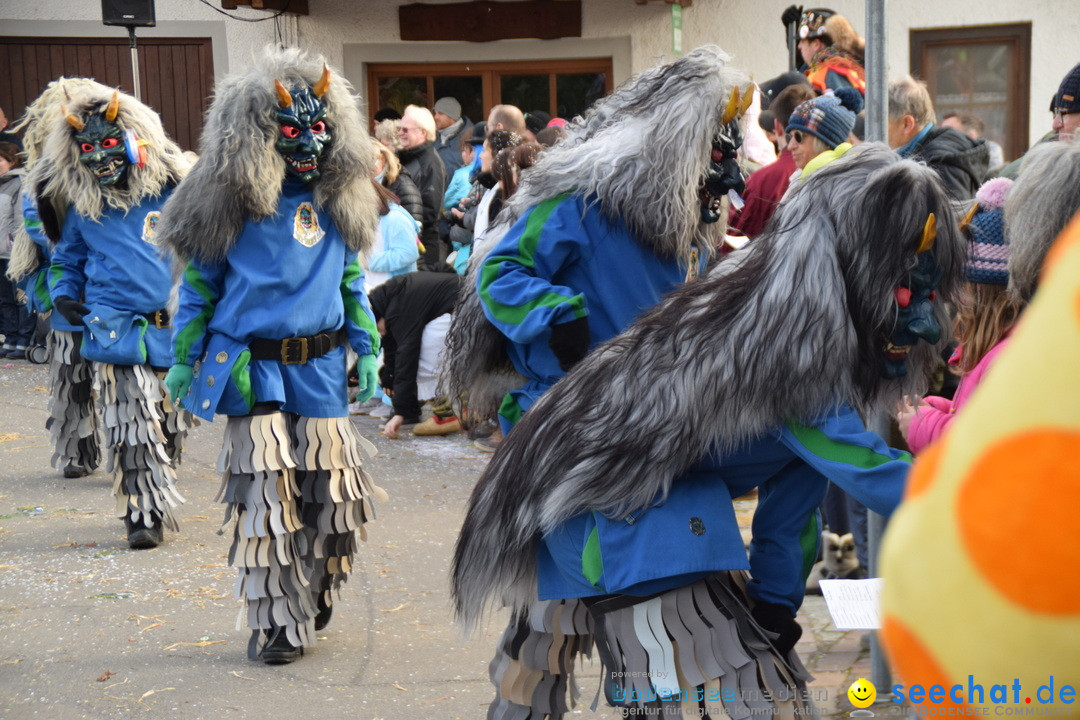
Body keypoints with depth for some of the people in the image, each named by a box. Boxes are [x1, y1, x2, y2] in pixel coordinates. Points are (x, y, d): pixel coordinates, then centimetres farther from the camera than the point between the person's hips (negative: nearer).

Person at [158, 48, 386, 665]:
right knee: (268, 495, -4)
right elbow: (199, 283, 1)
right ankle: (277, 623, 8)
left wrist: (367, 349, 13)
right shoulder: (233, 199, -4)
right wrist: (184, 360, 0)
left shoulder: (337, 199, 9)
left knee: (333, 491, 5)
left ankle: (310, 597, 30)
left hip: (320, 368, 4)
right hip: (253, 369, -4)